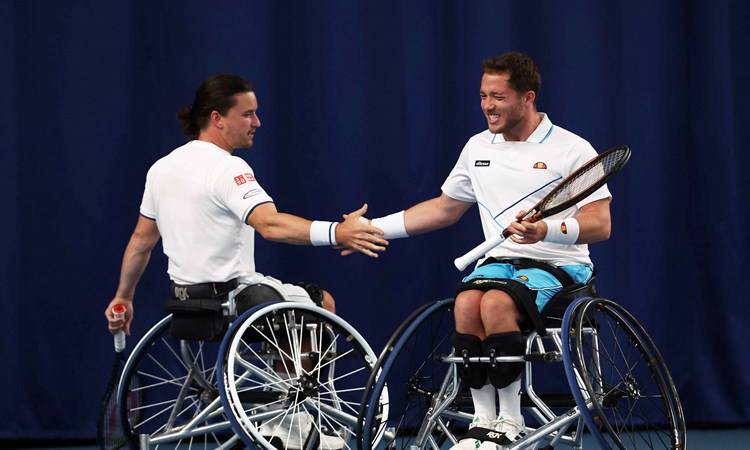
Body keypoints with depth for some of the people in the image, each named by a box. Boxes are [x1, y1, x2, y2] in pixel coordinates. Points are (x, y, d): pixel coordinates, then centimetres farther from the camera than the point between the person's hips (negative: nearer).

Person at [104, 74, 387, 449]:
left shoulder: (161, 168, 8)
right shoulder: (226, 168, -19)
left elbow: (141, 240, 18)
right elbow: (270, 225, -34)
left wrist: (123, 298, 29)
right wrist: (336, 234, -42)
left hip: (184, 303, 9)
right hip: (230, 299, -9)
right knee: (321, 303, 10)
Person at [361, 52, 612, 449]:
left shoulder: (572, 149, -4)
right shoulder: (477, 148, 14)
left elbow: (600, 224, -10)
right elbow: (444, 209, 26)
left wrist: (547, 230, -28)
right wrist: (375, 228, 18)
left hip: (557, 266, -5)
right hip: (499, 262, 5)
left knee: (496, 303, -35)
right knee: (466, 302, -30)